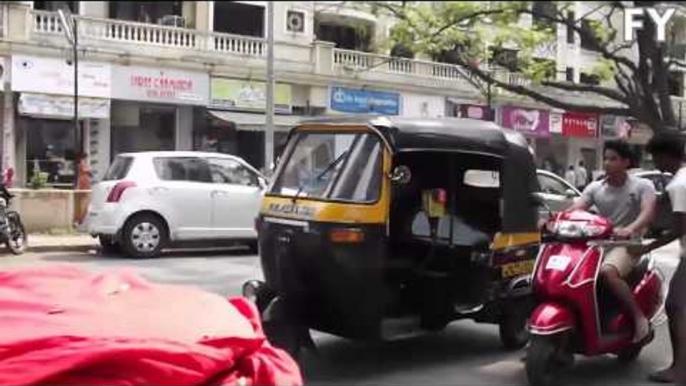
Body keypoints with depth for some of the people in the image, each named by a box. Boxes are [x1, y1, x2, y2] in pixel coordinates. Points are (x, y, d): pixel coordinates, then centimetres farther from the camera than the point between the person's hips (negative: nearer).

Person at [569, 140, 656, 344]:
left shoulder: (642, 186, -1)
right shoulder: (595, 188, 10)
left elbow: (648, 212, -19)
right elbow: (575, 210, -3)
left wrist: (629, 229, -40)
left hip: (627, 245, -5)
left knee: (607, 272, -36)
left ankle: (639, 318, -20)